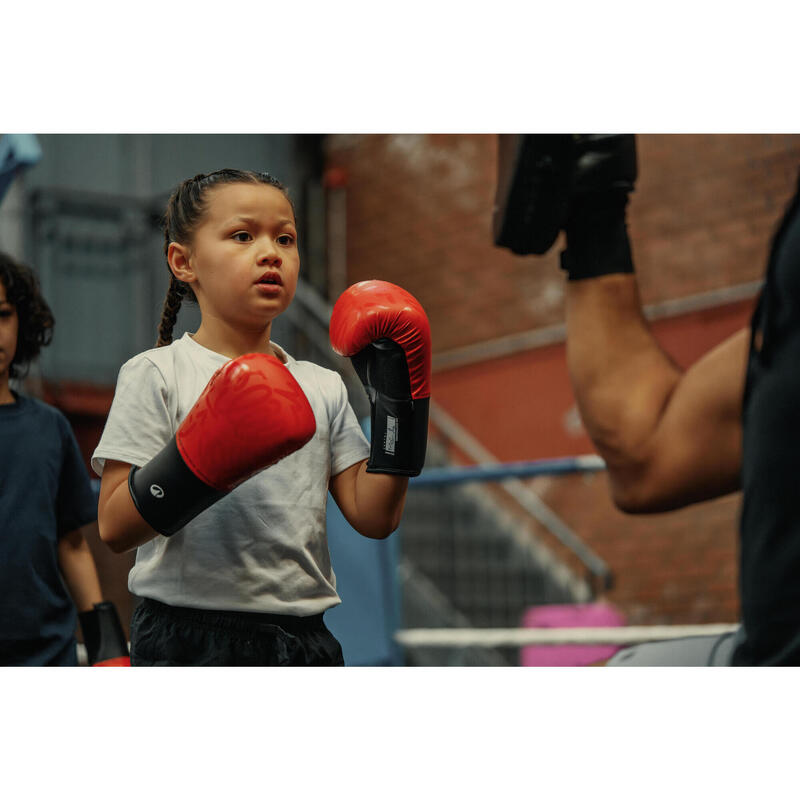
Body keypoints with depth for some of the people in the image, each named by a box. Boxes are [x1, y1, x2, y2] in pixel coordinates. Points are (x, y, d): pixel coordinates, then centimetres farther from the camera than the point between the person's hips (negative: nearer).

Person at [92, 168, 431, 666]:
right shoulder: (156, 375, -3)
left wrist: (398, 405, 0)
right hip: (189, 641, -4)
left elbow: (374, 518, 4)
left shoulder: (323, 387, 10)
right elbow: (115, 529, -11)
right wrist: (199, 463, -24)